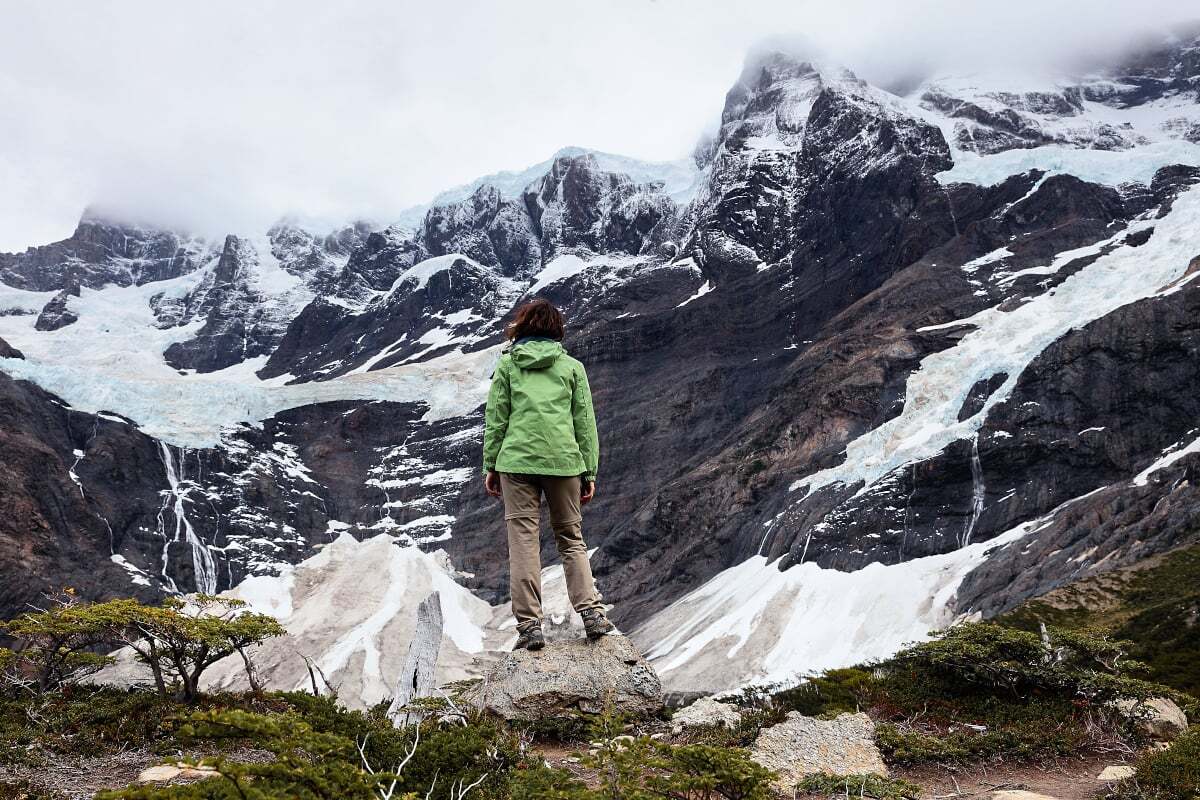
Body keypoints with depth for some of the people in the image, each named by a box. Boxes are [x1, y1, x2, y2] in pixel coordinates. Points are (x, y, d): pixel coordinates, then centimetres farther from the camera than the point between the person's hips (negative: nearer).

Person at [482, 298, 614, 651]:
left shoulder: (507, 364, 7)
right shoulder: (572, 366, 10)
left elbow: (496, 418, 4)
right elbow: (585, 422, 8)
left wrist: (490, 466, 10)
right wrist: (589, 472, 11)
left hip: (517, 459, -1)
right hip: (564, 460, 1)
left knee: (523, 539, 2)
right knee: (571, 537, 13)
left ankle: (529, 624, -2)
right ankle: (590, 612, 3)